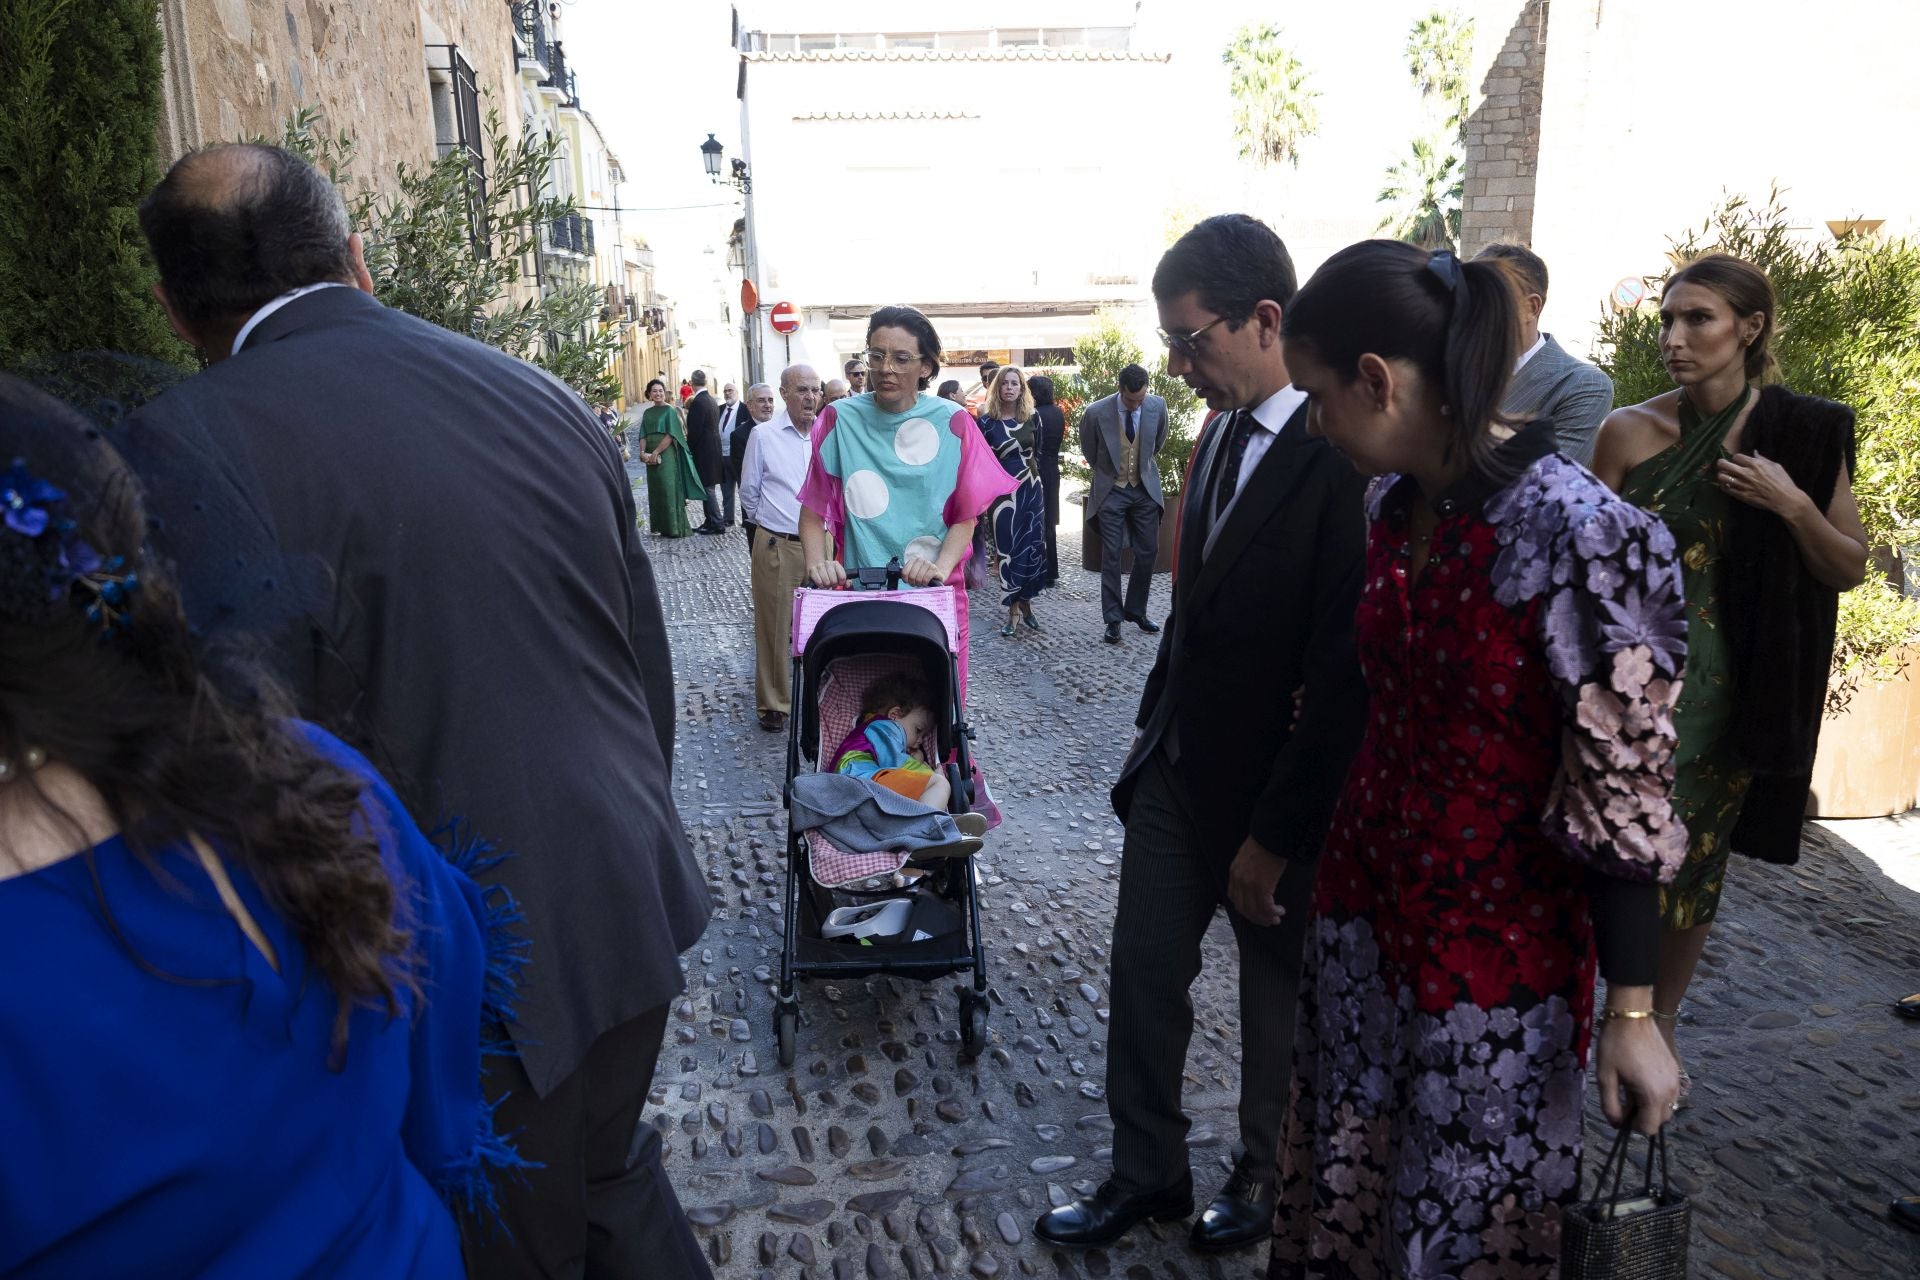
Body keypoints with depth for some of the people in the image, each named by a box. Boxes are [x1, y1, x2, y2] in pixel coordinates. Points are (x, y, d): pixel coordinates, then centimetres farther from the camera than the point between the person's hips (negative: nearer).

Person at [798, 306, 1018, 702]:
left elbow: (965, 516, -1)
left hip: (934, 596, 0)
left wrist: (941, 567, -18)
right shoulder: (839, 420, -1)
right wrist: (817, 563, -15)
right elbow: (814, 510, 2)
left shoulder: (952, 423, -2)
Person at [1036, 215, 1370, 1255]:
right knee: (1144, 975, 14)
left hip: (1274, 795, -6)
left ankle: (1266, 1174, 41)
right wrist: (1153, 726, 10)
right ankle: (1146, 1173, 35)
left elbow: (1344, 675, -23)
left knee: (1278, 1002, 17)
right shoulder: (1222, 437, 4)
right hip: (1177, 771, 7)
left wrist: (1274, 835, -18)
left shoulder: (1343, 460, -22)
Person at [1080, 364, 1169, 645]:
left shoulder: (1158, 406, -10)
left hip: (1145, 488, 3)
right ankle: (1113, 619, 5)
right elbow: (1089, 451, 3)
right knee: (1111, 555, -2)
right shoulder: (1096, 412, -18)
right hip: (1111, 490, -3)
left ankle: (1135, 610, 22)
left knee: (1148, 552, 7)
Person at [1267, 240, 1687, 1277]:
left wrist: (1632, 1012, -14)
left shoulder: (1578, 533, -22)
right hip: (1364, 906, 6)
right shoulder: (1393, 502, 0)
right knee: (1344, 1188, 20)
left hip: (1495, 943, -6)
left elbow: (1623, 794, -18)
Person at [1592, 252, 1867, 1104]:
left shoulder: (1803, 434, -2)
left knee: (1695, 861, 13)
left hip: (1729, 693, 1)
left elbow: (1850, 570, 3)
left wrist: (1794, 505, -14)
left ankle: (1660, 1022, 33)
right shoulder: (1630, 431, -5)